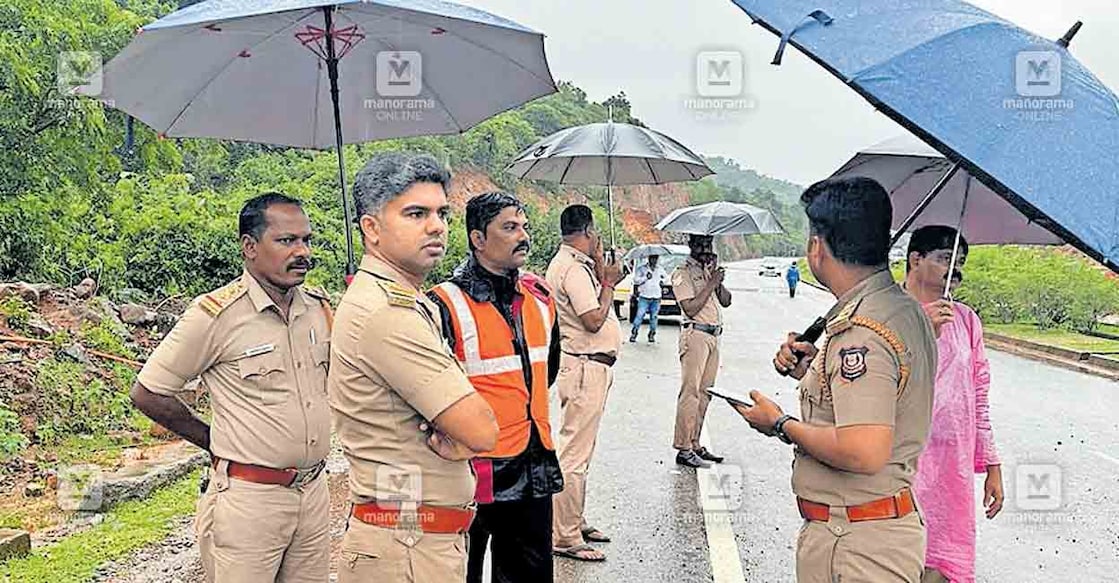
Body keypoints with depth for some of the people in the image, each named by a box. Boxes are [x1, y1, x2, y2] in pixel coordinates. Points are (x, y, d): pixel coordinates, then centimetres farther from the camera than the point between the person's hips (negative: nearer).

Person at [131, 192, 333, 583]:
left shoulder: (320, 307, 4)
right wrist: (214, 443, 1)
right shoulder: (216, 314, -12)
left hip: (314, 492, 6)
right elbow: (147, 394, -5)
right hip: (248, 497, -5)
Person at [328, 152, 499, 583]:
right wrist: (461, 438, -3)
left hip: (434, 539, 9)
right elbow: (482, 431, -25)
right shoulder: (388, 312, -22)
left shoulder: (413, 304, 12)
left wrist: (459, 443, -11)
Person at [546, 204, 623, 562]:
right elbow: (594, 320, -22)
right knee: (574, 455, -5)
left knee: (579, 451, 19)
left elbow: (595, 310, 16)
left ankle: (575, 524, 31)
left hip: (589, 367, 11)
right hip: (585, 368, -11)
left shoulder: (574, 263, 15)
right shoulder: (573, 268, -17)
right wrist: (608, 281, -10)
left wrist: (600, 265, 13)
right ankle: (564, 539, 2)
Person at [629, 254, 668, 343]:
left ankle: (652, 335, 15)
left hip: (656, 298, 4)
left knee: (653, 317, 6)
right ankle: (633, 334, -2)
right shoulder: (642, 269, -1)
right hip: (644, 297, -3)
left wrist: (662, 281, 9)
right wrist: (645, 277, -18)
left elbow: (666, 277, 28)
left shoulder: (660, 269, 12)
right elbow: (636, 280, -8)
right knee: (639, 316, -9)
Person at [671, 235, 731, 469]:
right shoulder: (683, 273, -6)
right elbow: (690, 308, -16)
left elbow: (726, 301, 13)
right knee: (691, 392, -9)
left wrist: (718, 280, -3)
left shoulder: (710, 270, 18)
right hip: (696, 335, -8)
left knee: (705, 393, 9)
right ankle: (683, 449, -6)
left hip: (714, 336, 8)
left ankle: (695, 444, 16)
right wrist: (711, 283, -13)